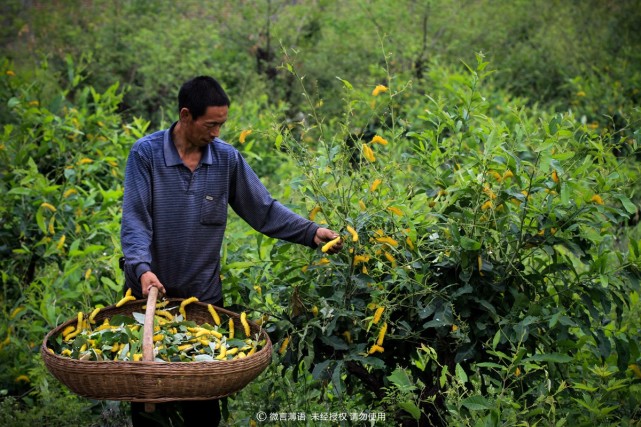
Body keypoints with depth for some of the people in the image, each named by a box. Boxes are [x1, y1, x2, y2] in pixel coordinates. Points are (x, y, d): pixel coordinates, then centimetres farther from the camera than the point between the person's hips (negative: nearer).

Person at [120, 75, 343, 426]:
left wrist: (312, 232, -8)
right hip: (149, 292, -2)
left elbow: (265, 210, 3)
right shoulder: (146, 153, -8)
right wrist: (142, 268, -29)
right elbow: (135, 220, -14)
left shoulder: (227, 159, 0)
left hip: (203, 295, 2)